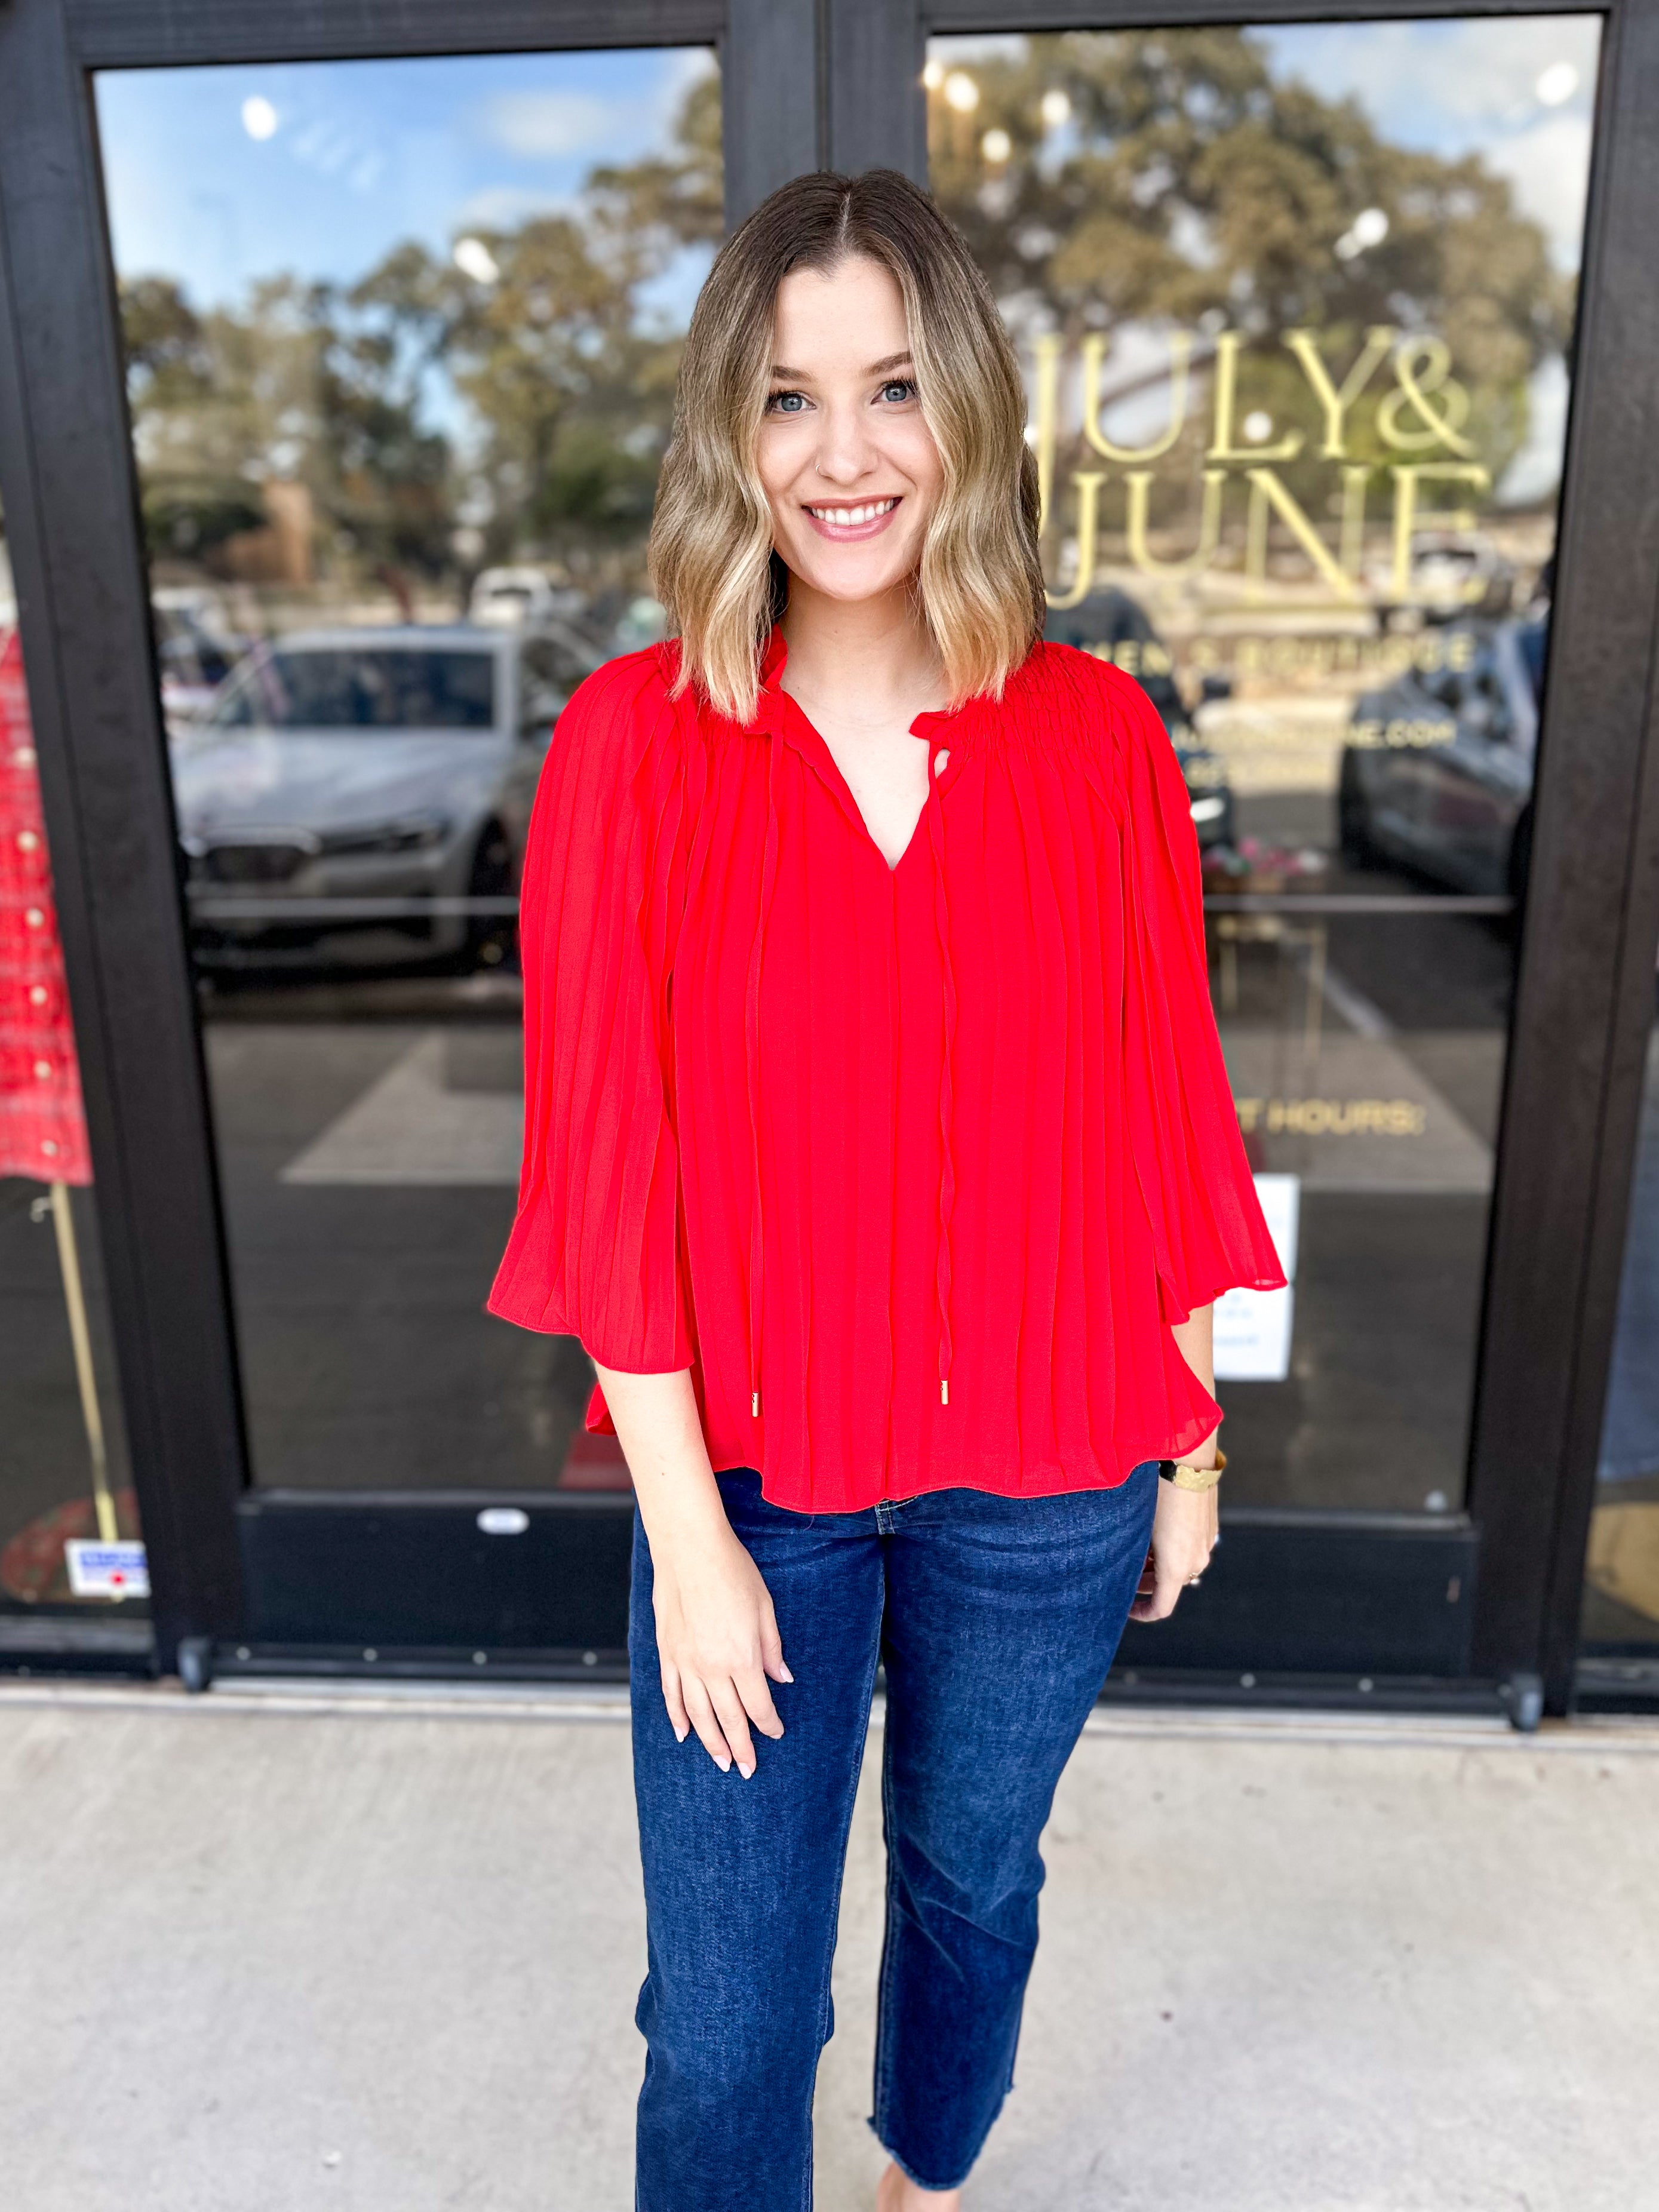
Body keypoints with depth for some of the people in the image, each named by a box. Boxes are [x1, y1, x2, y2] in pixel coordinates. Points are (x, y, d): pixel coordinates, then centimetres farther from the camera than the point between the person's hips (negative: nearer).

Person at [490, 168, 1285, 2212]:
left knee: (971, 1874, 26)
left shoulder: (1098, 742, -7)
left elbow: (1160, 1121, -1)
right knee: (726, 2017, 10)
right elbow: (607, 1164, -11)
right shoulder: (634, 743, -12)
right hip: (751, 1467, -1)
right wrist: (686, 1533, -10)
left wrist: (1188, 1450, 5)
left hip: (1046, 1474, 2)